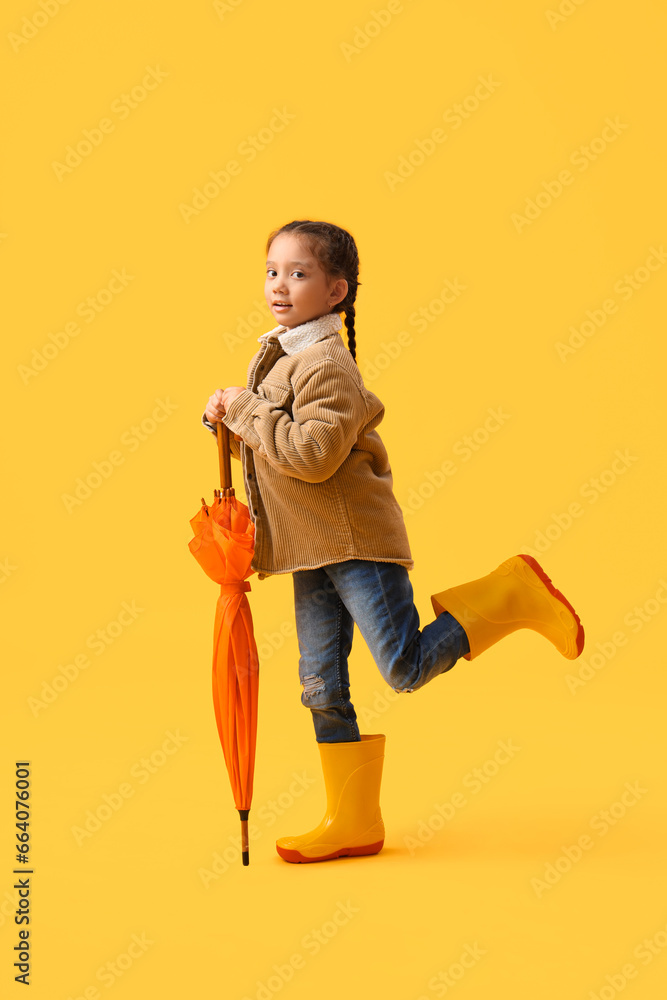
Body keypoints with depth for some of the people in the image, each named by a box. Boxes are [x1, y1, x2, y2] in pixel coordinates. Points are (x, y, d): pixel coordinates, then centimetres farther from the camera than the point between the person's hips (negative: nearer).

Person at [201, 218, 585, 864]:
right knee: (322, 686, 8)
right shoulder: (274, 355, 13)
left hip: (356, 541, -8)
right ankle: (353, 823, 16)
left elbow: (312, 453, -28)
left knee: (404, 669, -9)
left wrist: (246, 410, -19)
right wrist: (227, 420, 5)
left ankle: (512, 596, 10)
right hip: (311, 551, 9)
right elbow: (265, 446, 23)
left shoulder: (326, 362, -16)